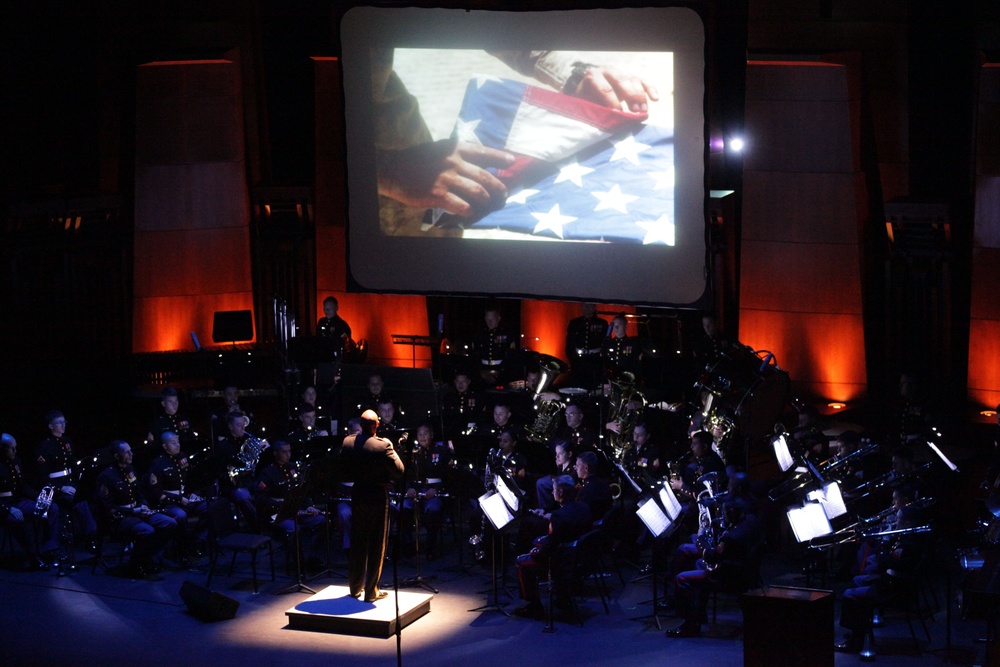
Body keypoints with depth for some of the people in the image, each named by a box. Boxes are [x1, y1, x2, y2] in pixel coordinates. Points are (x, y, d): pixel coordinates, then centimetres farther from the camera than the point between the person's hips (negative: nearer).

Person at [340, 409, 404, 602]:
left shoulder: (347, 442, -5)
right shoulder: (382, 445, -20)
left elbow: (343, 470, 5)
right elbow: (398, 471, -16)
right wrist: (391, 449, -4)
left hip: (357, 495, 4)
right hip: (378, 497, -4)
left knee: (357, 543, 16)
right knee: (376, 546, 4)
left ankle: (355, 587, 25)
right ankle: (371, 591, 6)